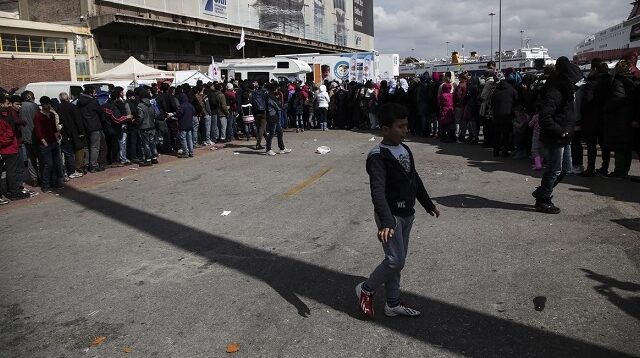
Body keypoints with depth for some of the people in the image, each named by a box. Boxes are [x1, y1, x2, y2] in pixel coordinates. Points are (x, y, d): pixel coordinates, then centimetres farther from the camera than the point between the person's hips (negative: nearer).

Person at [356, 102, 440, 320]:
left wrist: (429, 205, 25)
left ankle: (393, 304, 27)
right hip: (390, 215, -8)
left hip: (407, 214, 8)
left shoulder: (405, 150, 6)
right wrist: (386, 222, -44)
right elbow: (378, 191, -32)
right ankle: (366, 289, 14)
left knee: (399, 260, 14)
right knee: (395, 260, -10)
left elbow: (415, 179, 18)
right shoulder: (378, 156, -21)